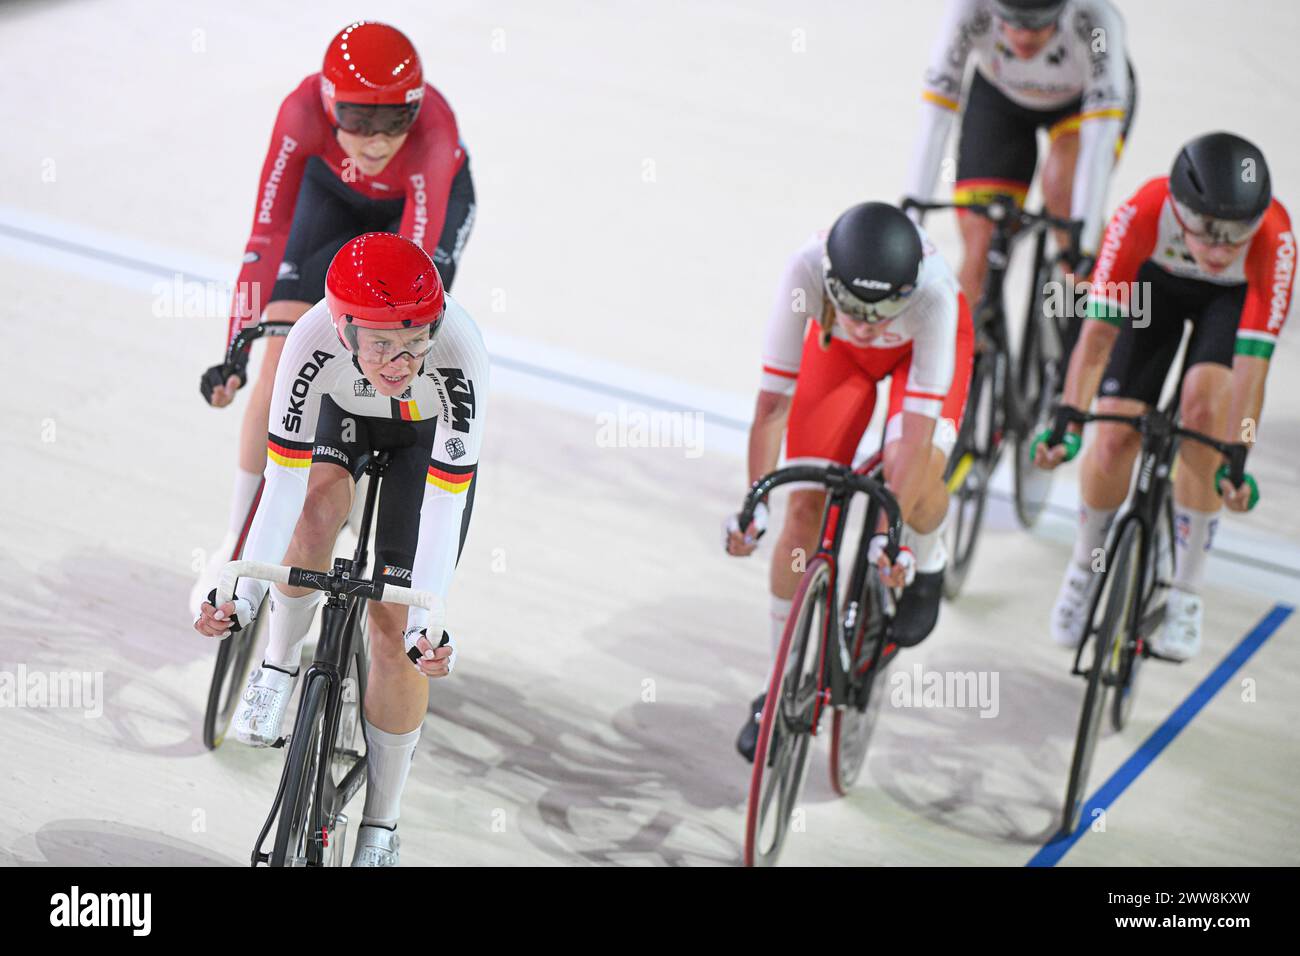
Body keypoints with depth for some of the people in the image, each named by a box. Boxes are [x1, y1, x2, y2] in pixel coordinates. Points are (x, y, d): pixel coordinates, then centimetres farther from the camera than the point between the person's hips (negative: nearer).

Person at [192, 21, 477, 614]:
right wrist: (235, 352, -39)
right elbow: (268, 233, -35)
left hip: (430, 201, -2)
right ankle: (240, 542, 6)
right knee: (283, 354, -8)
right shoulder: (305, 111, -37)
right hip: (336, 193, 2)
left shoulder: (432, 133, -43)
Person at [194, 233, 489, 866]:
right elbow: (285, 484, -35)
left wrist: (425, 622, -46)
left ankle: (380, 831, 7)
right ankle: (278, 668, -5)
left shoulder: (458, 353, -42)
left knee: (394, 630, -7)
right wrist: (244, 598, -42)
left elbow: (444, 507, -39)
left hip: (430, 434, -1)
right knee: (318, 507, -33)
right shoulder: (315, 340, -38)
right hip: (345, 412, 1)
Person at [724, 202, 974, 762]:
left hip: (922, 345, -2)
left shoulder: (931, 289, -43)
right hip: (837, 349, 2)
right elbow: (773, 399, -35)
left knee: (912, 470, -30)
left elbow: (918, 423, -42)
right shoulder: (807, 269, -40)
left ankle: (926, 562, 7)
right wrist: (756, 501, -41)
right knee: (804, 507, -8)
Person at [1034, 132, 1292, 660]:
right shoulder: (1143, 214, -40)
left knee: (1204, 406, -24)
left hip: (1236, 296, -1)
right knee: (1116, 434, -10)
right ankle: (1085, 567, 20)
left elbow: (1251, 362, -40)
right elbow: (1097, 332, -39)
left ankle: (1186, 596, -8)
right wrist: (1067, 427, -46)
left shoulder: (1275, 239, -40)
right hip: (1157, 279, 1)